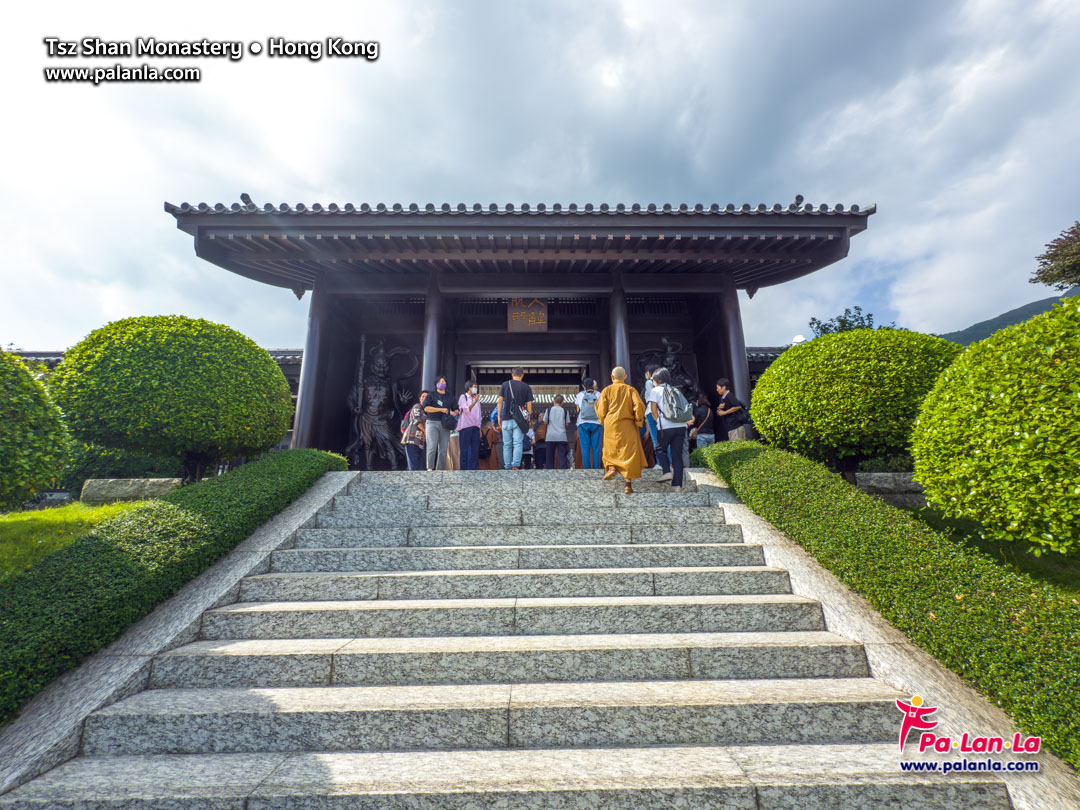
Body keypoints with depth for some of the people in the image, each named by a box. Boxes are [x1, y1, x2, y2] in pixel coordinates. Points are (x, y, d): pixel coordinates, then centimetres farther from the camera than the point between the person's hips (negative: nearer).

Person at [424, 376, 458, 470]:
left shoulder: (450, 397, 21)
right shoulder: (432, 395, 11)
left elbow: (456, 409, 26)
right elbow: (426, 408, -2)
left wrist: (454, 413, 1)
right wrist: (441, 410, -9)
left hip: (445, 425, 3)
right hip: (432, 423, -3)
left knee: (443, 449, -2)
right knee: (432, 446, -14)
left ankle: (440, 469, 2)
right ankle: (430, 468, -8)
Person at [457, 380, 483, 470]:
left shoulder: (477, 399, 20)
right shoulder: (463, 397, 5)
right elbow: (466, 410, -9)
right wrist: (475, 401, -21)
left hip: (475, 426, 5)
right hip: (465, 426, -5)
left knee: (475, 449, -1)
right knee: (465, 449, -5)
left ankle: (474, 468, -1)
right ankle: (464, 468, -3)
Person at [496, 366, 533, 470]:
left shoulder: (505, 385, 6)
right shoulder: (526, 387, 3)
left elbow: (500, 401, 4)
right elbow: (529, 405, 1)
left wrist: (499, 417, 10)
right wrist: (529, 418, 11)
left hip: (506, 419, 2)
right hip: (519, 420, -1)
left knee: (507, 445, 9)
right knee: (518, 444, -3)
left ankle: (507, 468, 11)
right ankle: (516, 465, -17)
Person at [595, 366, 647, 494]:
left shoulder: (606, 390, 2)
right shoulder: (631, 390, 2)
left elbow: (601, 411, -2)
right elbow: (639, 406, -10)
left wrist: (604, 421, 15)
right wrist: (638, 422, 0)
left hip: (611, 425, 0)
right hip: (628, 426, 0)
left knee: (610, 449, 22)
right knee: (629, 453, 2)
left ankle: (611, 467, -2)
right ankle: (628, 484, -3)